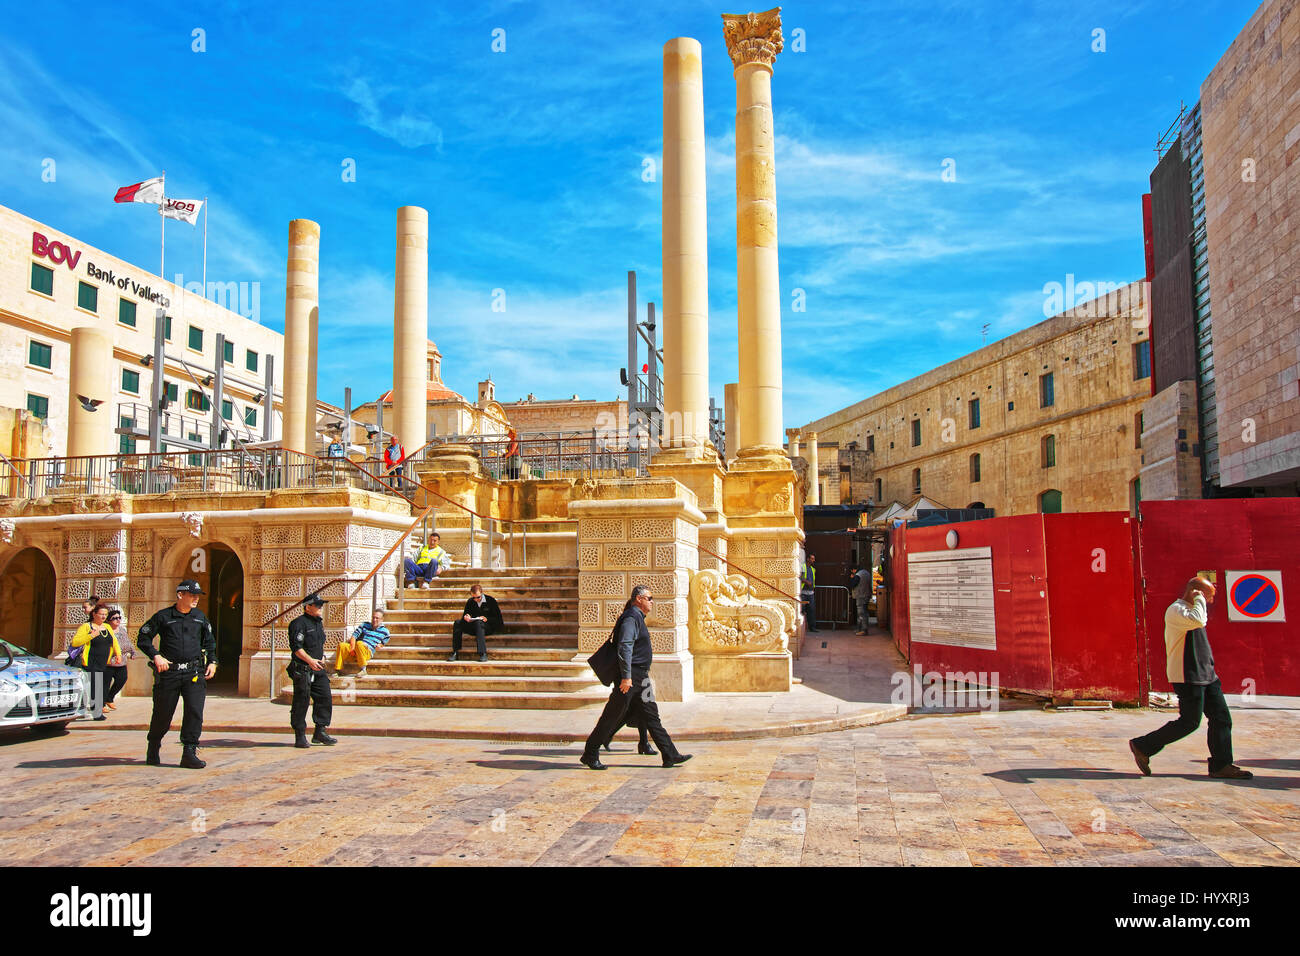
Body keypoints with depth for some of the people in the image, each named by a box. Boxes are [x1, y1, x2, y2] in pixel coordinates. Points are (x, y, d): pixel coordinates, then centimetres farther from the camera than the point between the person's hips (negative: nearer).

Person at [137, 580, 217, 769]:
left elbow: (210, 641, 22)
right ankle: (153, 750, 31)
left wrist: (212, 662, 11)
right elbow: (142, 639, 5)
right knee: (162, 713, 7)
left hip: (194, 672, 2)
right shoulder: (163, 616, 1)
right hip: (169, 672, -2)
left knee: (195, 711, -9)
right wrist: (156, 656, -9)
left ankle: (189, 753, -3)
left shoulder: (200, 617, 11)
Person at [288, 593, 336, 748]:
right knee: (301, 703, -2)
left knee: (325, 698, 4)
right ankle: (300, 737, 6)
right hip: (302, 670, -8)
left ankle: (320, 732, 13)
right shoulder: (298, 623, -10)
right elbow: (296, 647, -18)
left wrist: (322, 657, 13)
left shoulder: (319, 623, 18)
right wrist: (310, 660, -26)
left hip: (318, 669, 8)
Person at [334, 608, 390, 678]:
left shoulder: (384, 631, 13)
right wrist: (352, 647, -8)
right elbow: (354, 635, 9)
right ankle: (338, 669, -16)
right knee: (342, 645, -26)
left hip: (368, 652, -4)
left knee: (359, 643, -37)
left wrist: (379, 646, -1)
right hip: (356, 650, 4)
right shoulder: (364, 625, 19)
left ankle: (363, 669, -30)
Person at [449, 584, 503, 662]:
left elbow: (498, 618, -8)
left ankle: (483, 654, -44)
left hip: (489, 626, -5)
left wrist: (487, 619, -25)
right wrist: (466, 617, -19)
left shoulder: (490, 600, -7)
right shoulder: (470, 602, 5)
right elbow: (464, 616, 6)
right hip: (475, 627, 5)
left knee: (478, 623, -38)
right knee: (457, 623, -17)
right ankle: (455, 652, -22)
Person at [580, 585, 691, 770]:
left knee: (651, 715, 8)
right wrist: (626, 677, -27)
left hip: (640, 678, 10)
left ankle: (670, 755, 8)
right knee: (613, 716, -3)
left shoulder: (638, 618, 19)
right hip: (630, 675, -10)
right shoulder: (631, 617, -13)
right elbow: (624, 647, -23)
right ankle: (590, 755, 7)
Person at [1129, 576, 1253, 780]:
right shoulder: (1175, 610, -15)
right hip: (1188, 677, -10)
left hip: (1206, 675, 10)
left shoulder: (1191, 610, 18)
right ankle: (1142, 746, 2)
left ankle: (1221, 765, 11)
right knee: (1189, 722, -7)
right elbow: (1198, 621, -34)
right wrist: (1198, 600, -17)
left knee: (1221, 717, 5)